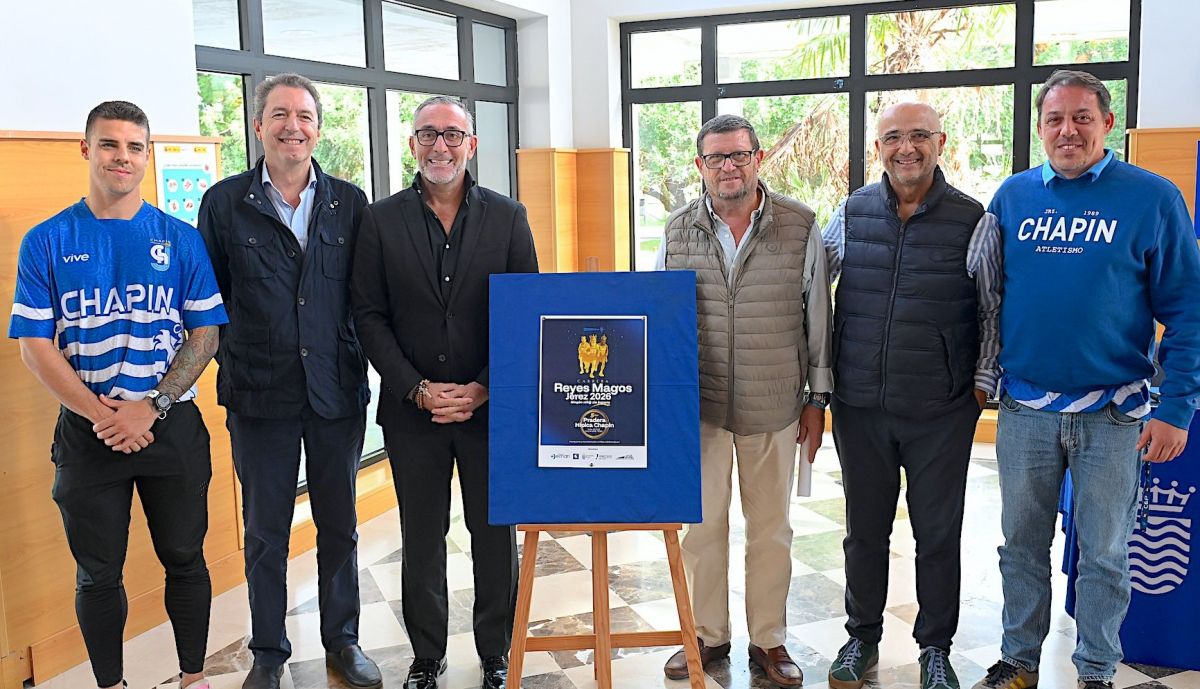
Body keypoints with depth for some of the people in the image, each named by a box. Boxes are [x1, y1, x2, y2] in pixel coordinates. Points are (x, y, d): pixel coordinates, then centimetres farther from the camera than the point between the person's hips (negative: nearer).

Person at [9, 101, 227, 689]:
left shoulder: (180, 239, 1)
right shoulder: (47, 242, 0)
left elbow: (205, 333, -2)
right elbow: (35, 347, -4)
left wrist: (151, 407, -13)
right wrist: (102, 415, -14)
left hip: (173, 427, 1)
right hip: (87, 435, 0)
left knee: (185, 560, 11)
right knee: (98, 573, 11)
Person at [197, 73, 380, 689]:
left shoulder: (349, 203, 4)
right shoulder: (224, 203, 0)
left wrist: (370, 365, 1)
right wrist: (234, 361, 0)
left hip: (337, 393, 1)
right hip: (259, 395, -1)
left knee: (339, 524, 13)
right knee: (264, 532, 10)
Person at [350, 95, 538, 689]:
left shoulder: (507, 217, 2)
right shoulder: (381, 220, 2)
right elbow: (370, 317, 0)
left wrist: (485, 389, -9)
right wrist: (418, 389, -10)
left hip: (492, 408, 0)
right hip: (412, 411, 0)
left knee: (496, 537, 9)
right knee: (421, 540, 12)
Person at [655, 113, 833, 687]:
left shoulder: (799, 226, -2)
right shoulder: (678, 230, 3)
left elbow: (817, 317, 2)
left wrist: (817, 399, 3)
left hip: (774, 406, -1)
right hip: (698, 405, 1)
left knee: (771, 528, 10)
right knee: (700, 523, 8)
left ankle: (768, 640, 26)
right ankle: (707, 635, 26)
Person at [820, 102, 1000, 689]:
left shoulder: (974, 223, -4)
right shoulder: (851, 215, 2)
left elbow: (996, 310, 4)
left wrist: (983, 381, -2)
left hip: (942, 411, -2)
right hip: (859, 405, 2)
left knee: (939, 534, 9)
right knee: (864, 528, 13)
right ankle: (862, 638, 31)